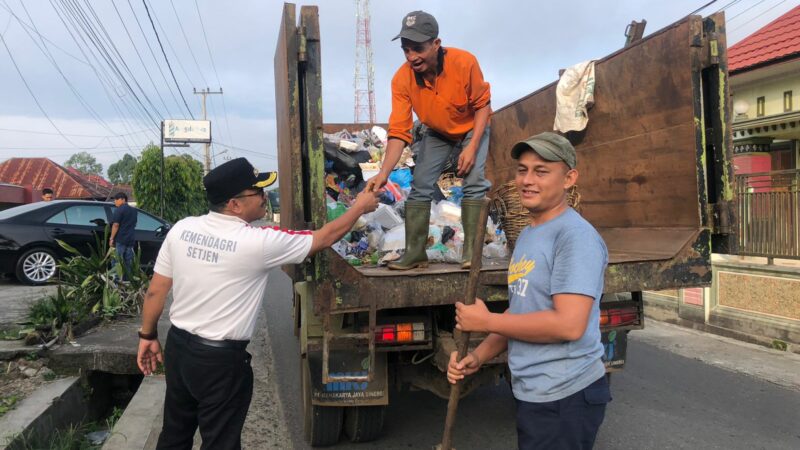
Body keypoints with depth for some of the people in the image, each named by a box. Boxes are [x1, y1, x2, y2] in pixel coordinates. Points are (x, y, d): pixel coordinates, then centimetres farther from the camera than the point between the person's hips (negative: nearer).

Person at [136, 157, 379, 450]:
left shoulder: (181, 229, -6)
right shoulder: (258, 242, -20)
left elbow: (156, 291, 1)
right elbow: (324, 238, -9)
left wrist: (147, 335, 16)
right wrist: (359, 207, 6)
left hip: (178, 346, 6)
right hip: (221, 360, -6)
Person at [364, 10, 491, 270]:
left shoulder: (464, 62, -32)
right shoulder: (401, 79, -27)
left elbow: (482, 104, -17)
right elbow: (399, 131, -28)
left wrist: (472, 147, -26)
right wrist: (384, 173, -40)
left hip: (472, 128, -2)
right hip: (436, 133, 2)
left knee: (474, 182, -18)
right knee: (420, 186, -6)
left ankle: (470, 250, -11)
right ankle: (415, 252, 1)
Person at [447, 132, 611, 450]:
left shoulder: (576, 236, -18)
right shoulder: (526, 236, 12)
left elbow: (569, 325, -26)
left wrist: (485, 321, -16)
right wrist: (479, 356, 2)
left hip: (565, 396, -9)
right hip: (531, 392, 9)